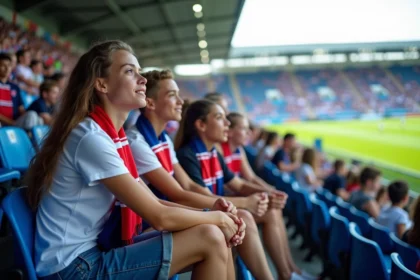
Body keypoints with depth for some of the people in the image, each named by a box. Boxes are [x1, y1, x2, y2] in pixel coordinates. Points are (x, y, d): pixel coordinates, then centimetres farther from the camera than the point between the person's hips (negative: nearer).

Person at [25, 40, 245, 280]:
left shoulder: (114, 136, 7)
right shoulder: (91, 138, -21)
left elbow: (153, 203, 7)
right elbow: (159, 217, -20)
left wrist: (217, 214, -5)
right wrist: (217, 217, -5)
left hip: (99, 249, 8)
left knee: (218, 238, 2)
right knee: (210, 240, -15)